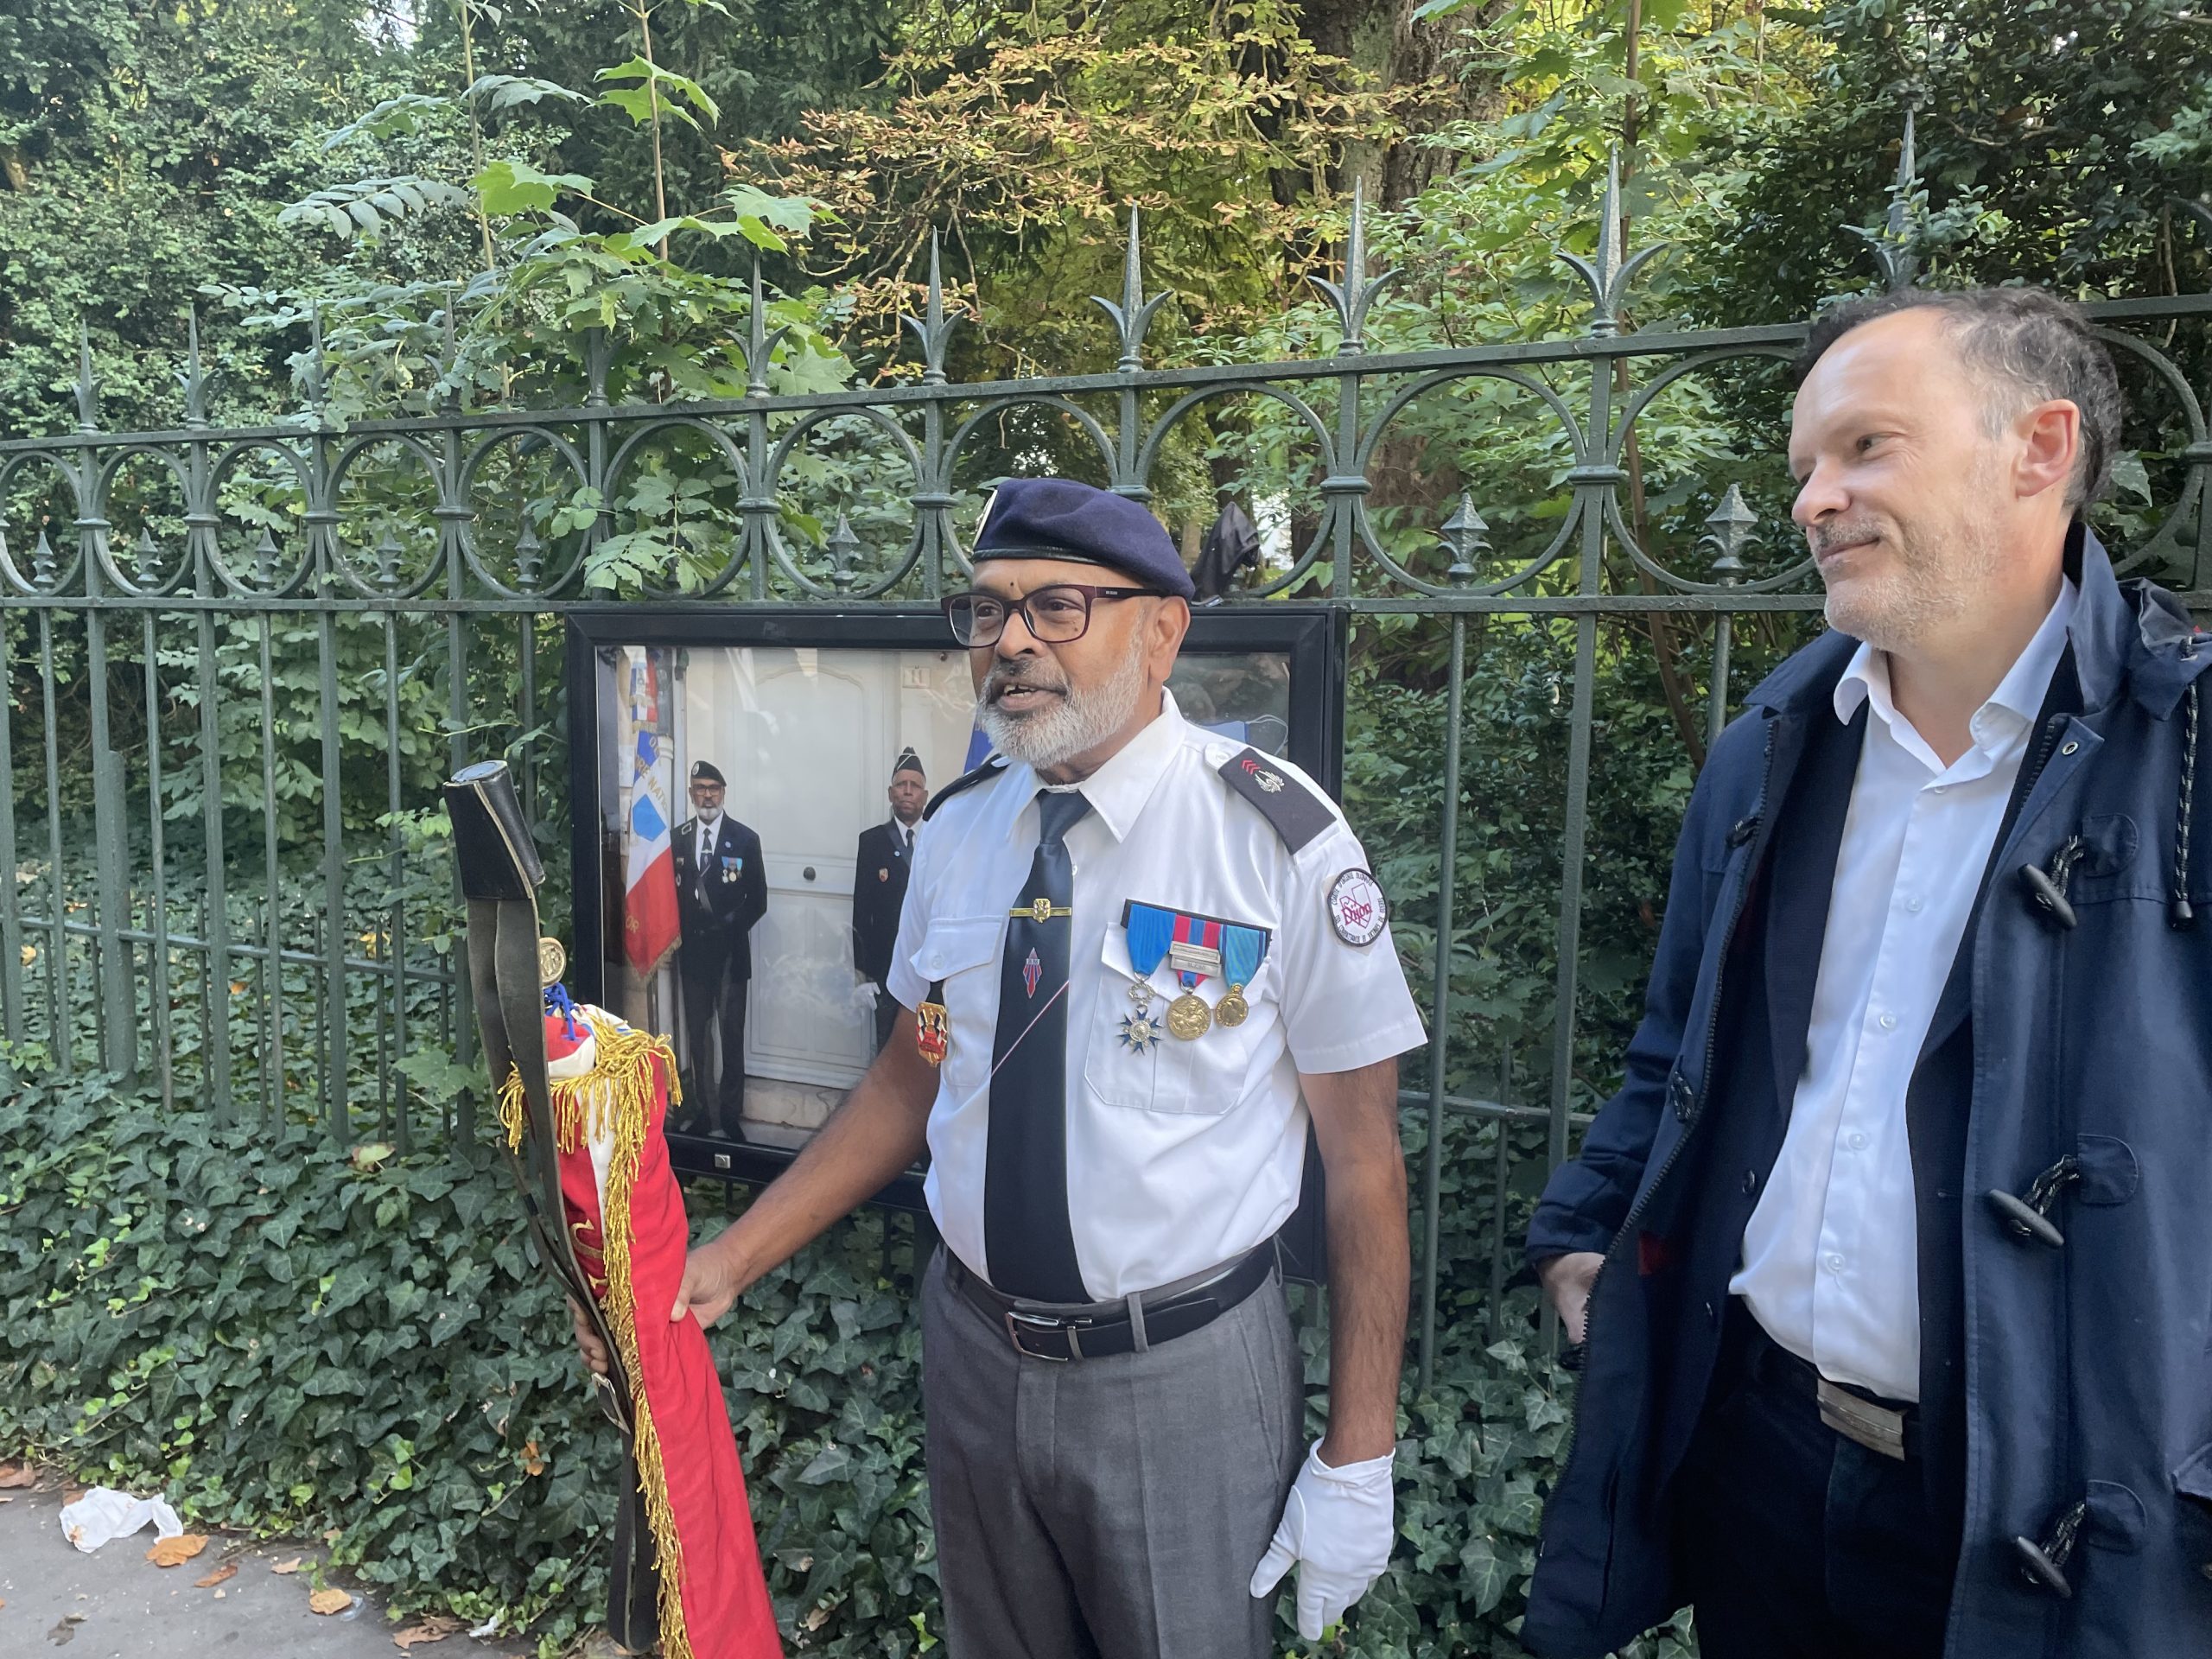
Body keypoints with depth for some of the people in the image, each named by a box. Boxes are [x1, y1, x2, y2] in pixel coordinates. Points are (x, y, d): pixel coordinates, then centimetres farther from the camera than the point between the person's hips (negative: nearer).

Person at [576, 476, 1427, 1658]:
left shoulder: (1281, 840, -16)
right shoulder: (956, 830, -2)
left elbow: (1364, 1161, -12)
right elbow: (910, 1081, 8)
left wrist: (1358, 1460, -10)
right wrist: (729, 1262, 3)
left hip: (1184, 1378, -4)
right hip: (974, 1357, 5)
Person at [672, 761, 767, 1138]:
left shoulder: (745, 839, -1)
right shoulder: (677, 838, 6)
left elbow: (757, 900, 0)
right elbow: (671, 893, 8)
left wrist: (730, 927, -9)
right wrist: (682, 931, -3)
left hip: (730, 951, -2)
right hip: (692, 950, 3)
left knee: (732, 1033, 1)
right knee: (696, 1033, 9)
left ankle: (730, 1113, 9)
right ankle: (701, 1107, 20)